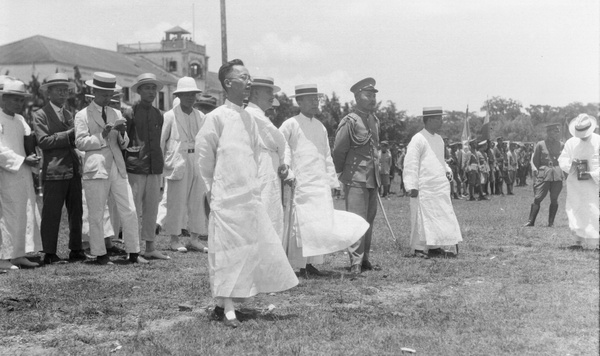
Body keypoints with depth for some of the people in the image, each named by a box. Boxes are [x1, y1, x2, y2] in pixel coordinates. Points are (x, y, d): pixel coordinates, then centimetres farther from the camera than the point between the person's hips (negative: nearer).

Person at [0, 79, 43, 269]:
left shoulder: (20, 120, 16)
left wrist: (31, 157, -6)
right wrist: (23, 160, -18)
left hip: (23, 174, 8)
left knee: (27, 213, 9)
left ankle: (19, 255, 15)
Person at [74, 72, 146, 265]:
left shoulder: (116, 114, 17)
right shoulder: (82, 115, 2)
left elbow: (124, 145, 16)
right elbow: (80, 142, -7)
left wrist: (122, 133, -5)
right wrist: (101, 136, -16)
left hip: (117, 167, 5)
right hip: (96, 167, -4)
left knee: (129, 211, 2)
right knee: (96, 215, 1)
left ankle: (134, 253, 10)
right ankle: (100, 254, 12)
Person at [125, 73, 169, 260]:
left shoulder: (158, 114, 13)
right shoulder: (130, 112, -4)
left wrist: (161, 164, 15)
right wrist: (122, 164, -3)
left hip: (154, 168, 5)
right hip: (135, 167, -5)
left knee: (152, 209, 8)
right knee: (134, 209, -3)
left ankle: (150, 247, 14)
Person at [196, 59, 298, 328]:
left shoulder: (249, 119, 11)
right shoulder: (217, 117, -9)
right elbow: (204, 154, -4)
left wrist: (252, 182, 14)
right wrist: (213, 187, 3)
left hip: (250, 195, 7)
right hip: (227, 197, -7)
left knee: (251, 249, 6)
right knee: (228, 250, -3)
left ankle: (226, 305, 16)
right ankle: (226, 309, 3)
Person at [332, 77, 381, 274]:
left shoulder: (374, 120, 12)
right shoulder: (349, 122, -13)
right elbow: (338, 151, -7)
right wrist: (343, 173, 5)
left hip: (373, 178, 8)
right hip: (356, 179, -8)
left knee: (369, 220, 10)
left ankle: (365, 259, 17)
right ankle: (355, 262, -6)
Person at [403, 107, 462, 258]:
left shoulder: (438, 139, 16)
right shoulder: (418, 139, -10)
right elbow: (410, 164, -13)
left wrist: (448, 171, 10)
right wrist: (412, 186, -17)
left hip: (440, 187, 8)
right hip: (425, 188, -8)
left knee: (441, 216, 7)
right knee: (423, 217, -3)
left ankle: (434, 247, 14)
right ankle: (419, 248, 5)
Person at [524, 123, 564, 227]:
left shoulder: (561, 145, 11)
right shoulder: (540, 145, 4)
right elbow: (534, 160, 7)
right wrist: (534, 168, -9)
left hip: (557, 174, 2)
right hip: (544, 174, -2)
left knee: (554, 199, 1)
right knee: (537, 198, -7)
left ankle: (551, 223, 10)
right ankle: (530, 221, -3)